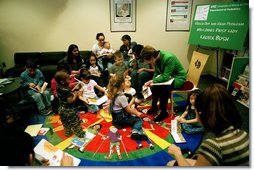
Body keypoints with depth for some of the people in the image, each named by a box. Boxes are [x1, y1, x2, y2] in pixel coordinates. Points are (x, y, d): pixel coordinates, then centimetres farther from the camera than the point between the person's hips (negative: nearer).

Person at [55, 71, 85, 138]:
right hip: (69, 110, -8)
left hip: (62, 109, 8)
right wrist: (76, 94, -21)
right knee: (75, 122, 11)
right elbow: (70, 101, -32)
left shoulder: (59, 88, -6)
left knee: (66, 123, 26)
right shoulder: (67, 91, -32)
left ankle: (67, 132, 44)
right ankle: (80, 134, 27)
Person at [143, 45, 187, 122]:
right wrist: (152, 82, -14)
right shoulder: (157, 58, -8)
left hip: (178, 77, -7)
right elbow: (157, 72, 2)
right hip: (167, 75, 7)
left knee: (164, 88, -30)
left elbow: (166, 76, -31)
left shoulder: (169, 58, -31)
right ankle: (154, 107, 7)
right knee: (155, 85, -14)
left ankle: (164, 112, -12)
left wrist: (153, 81, -32)